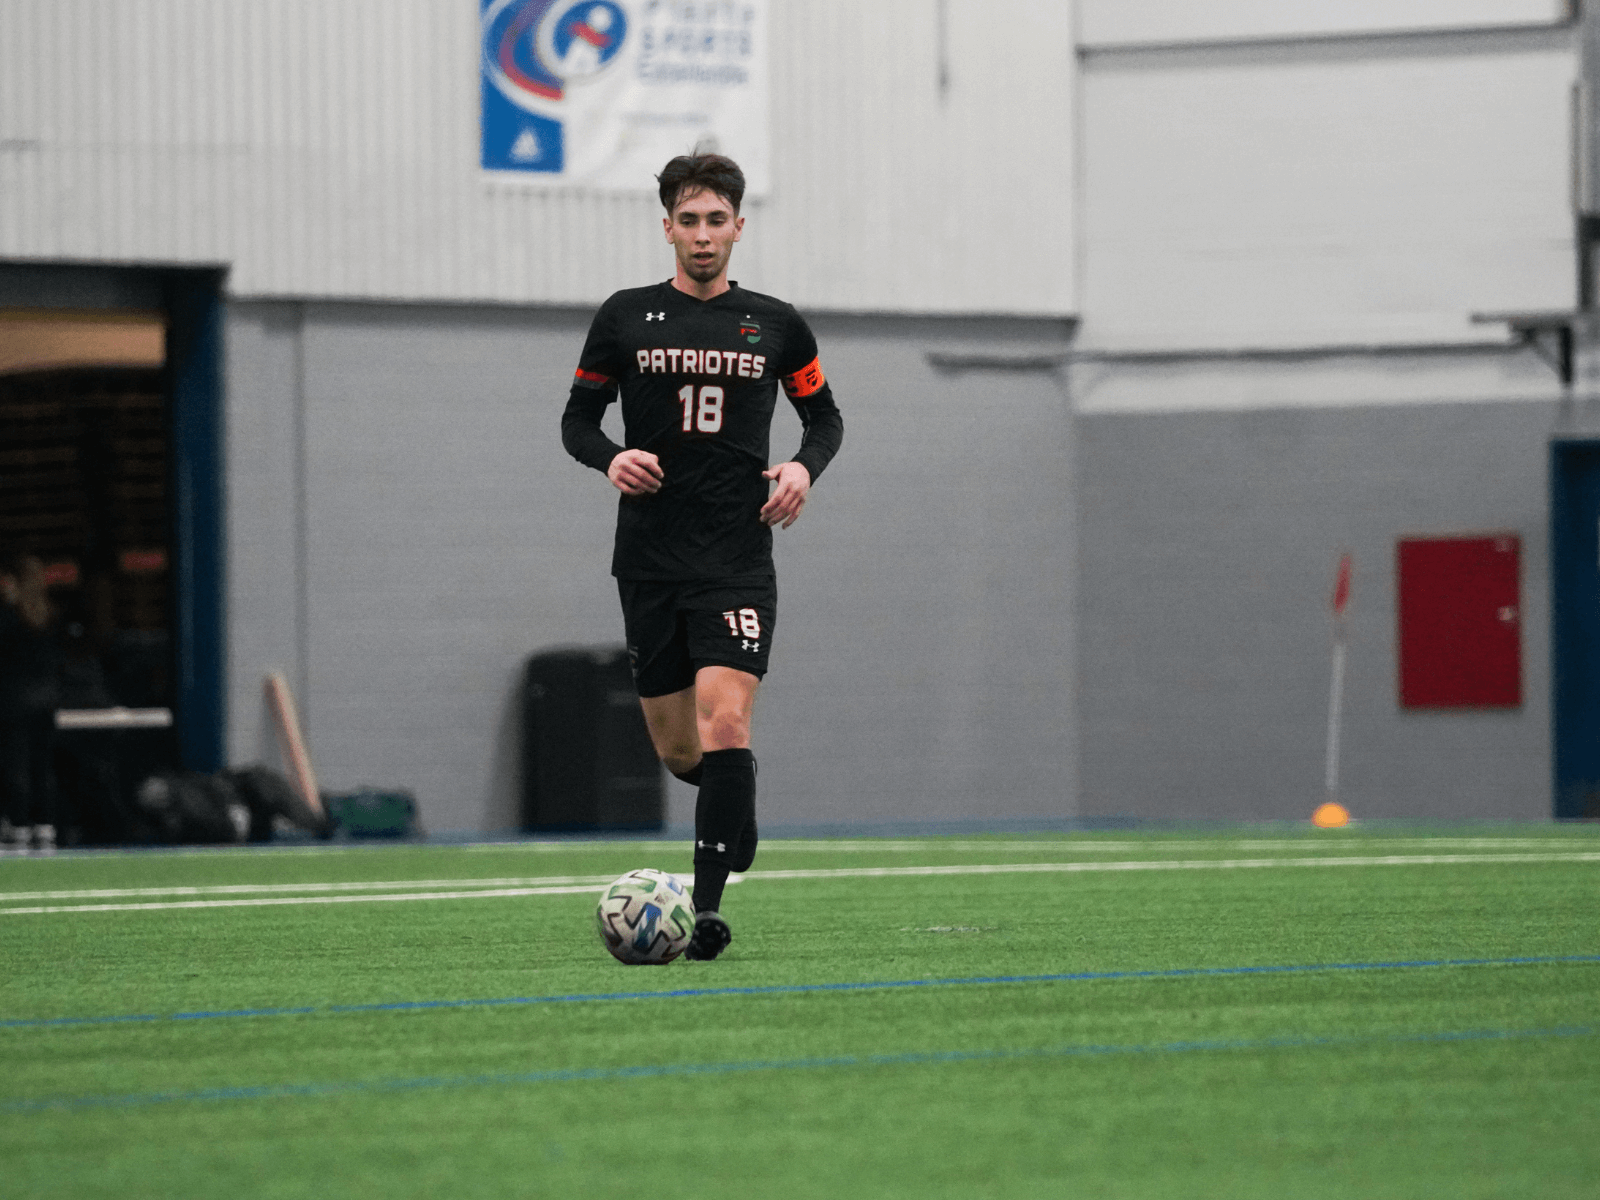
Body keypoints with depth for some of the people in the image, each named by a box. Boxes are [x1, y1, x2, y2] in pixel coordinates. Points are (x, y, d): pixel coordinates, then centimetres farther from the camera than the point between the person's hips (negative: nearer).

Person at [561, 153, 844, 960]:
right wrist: (610, 458, -10)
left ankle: (708, 906, -19)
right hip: (650, 560, 1)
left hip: (738, 560, -1)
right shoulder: (625, 318, 5)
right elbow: (577, 417, 11)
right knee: (677, 749, 6)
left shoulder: (774, 325, 6)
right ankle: (734, 808, 42)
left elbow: (824, 415, 18)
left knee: (724, 720, -20)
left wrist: (805, 466, -3)